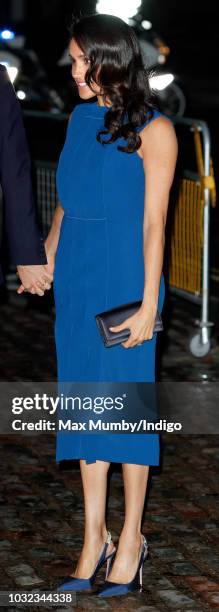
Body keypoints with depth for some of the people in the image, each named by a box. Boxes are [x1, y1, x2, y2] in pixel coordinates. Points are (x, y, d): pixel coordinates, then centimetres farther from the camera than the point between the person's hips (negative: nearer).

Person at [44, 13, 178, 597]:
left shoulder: (152, 131, -9)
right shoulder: (80, 118, 9)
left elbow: (153, 223, -11)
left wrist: (148, 304, -13)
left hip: (124, 278, -6)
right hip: (75, 278, 6)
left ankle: (131, 541, 11)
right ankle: (94, 538, 15)